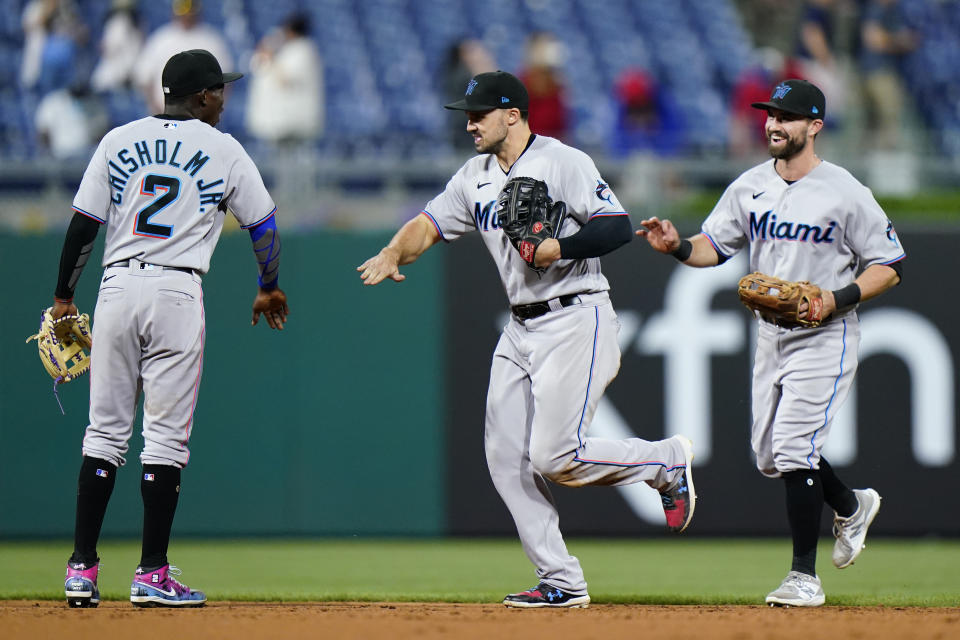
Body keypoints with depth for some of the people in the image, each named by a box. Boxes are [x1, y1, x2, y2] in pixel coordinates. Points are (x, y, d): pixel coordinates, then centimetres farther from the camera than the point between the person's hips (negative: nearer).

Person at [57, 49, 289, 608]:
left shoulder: (118, 142, 9)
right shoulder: (223, 150, 4)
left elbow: (83, 223, 5)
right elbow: (264, 224, 11)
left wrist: (64, 297, 13)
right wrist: (269, 287, 28)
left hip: (117, 289, 3)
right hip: (177, 293, -3)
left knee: (105, 431, 8)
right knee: (166, 436, 0)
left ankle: (82, 568, 5)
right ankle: (153, 574, -1)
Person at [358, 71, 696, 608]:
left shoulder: (564, 163, -11)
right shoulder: (476, 176, 13)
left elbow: (618, 227, -18)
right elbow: (429, 224, 8)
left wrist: (555, 249, -24)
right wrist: (394, 254, -11)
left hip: (578, 323, -8)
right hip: (521, 330, 8)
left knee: (555, 457, -16)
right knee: (506, 458, 2)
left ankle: (668, 460, 8)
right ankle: (562, 583, 7)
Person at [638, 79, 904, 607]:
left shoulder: (846, 194, -11)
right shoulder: (750, 186, 5)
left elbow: (889, 266, -7)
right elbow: (714, 245, 10)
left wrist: (837, 299, -21)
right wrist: (677, 246, -12)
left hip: (824, 339, -7)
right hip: (770, 337, 7)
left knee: (793, 449, -15)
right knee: (769, 454, 11)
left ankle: (804, 577, -6)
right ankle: (850, 507, 39)